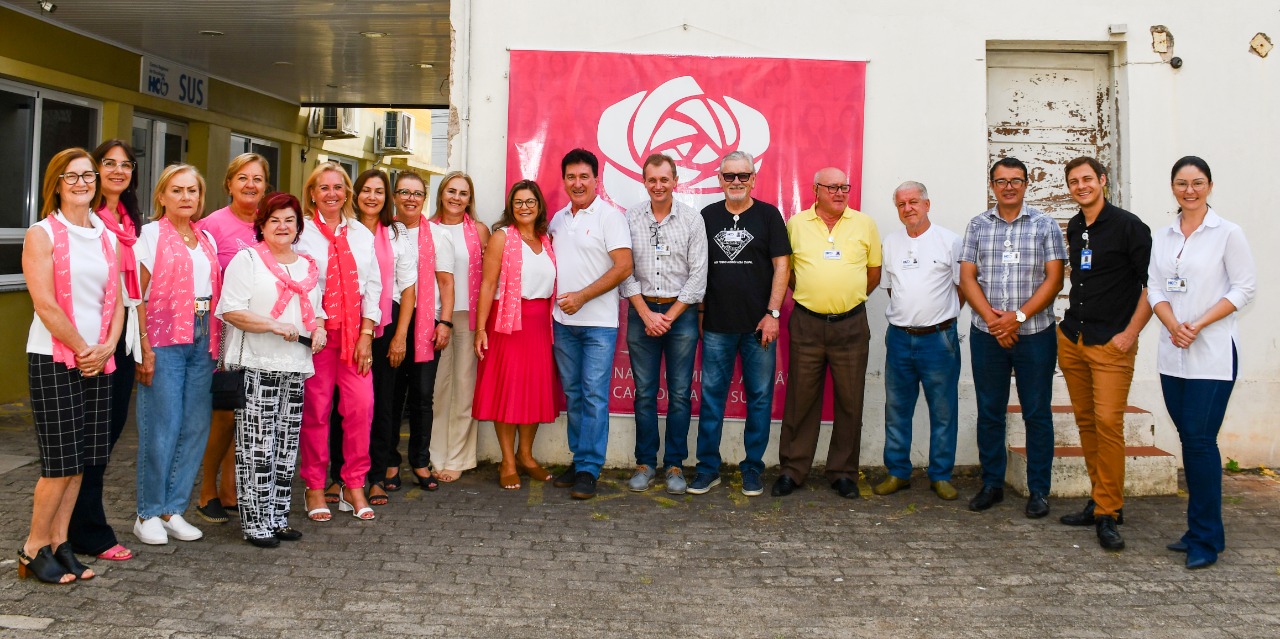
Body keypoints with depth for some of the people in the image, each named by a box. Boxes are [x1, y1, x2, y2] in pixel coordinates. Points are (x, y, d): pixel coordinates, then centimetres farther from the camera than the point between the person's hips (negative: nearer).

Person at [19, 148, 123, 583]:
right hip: (54, 358, -5)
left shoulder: (107, 237, 12)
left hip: (97, 360, 5)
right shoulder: (42, 234, -5)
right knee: (60, 460, -4)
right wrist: (82, 349, -9)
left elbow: (116, 299, 10)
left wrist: (106, 347, -5)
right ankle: (34, 549, 12)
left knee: (80, 459, 8)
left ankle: (59, 543, 19)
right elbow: (45, 305, -12)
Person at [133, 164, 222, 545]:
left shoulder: (207, 239, 15)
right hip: (164, 341, -5)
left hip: (202, 342, 5)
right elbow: (139, 295, -6)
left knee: (197, 426, 5)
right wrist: (145, 347, -13)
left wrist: (216, 343, 6)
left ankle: (173, 509, 17)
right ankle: (148, 514, 10)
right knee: (162, 427, -3)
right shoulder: (151, 234, -1)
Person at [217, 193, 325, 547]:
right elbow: (230, 310, -9)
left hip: (296, 366, 6)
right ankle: (255, 522, 3)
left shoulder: (308, 265, 19)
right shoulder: (247, 259, 0)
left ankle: (278, 517, 16)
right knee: (257, 446, -5)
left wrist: (319, 328, 5)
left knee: (286, 445, 8)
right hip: (257, 366, -6)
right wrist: (274, 325, -18)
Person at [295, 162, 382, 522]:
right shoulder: (301, 232, 1)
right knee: (316, 409, -1)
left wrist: (366, 333, 3)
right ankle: (314, 488, 14)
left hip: (355, 331, 3)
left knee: (361, 404, -5)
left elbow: (372, 285, 11)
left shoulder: (361, 234, 14)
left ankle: (354, 486, 8)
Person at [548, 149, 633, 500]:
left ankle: (588, 469, 1)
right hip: (563, 321, 6)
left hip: (598, 322, -6)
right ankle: (579, 459, 20)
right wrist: (555, 299, 6)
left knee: (594, 395, -5)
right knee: (573, 393, 11)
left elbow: (623, 266, -13)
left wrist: (581, 297, -15)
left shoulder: (609, 216, -6)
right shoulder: (558, 218, 13)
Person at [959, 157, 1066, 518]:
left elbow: (1054, 279, -3)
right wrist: (992, 319, -10)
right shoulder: (978, 226, 8)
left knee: (1037, 413, 3)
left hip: (1034, 333, -2)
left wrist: (1017, 317, -13)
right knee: (989, 412, 8)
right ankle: (992, 484, 20)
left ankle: (1038, 490, 13)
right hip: (987, 335, 2)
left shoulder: (1045, 226, 3)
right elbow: (967, 277, 3)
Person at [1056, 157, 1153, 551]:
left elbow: (1152, 283, -8)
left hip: (1111, 343, -6)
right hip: (1071, 339, 7)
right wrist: (1074, 321, 15)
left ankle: (1108, 513, -4)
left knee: (1108, 423, -11)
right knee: (1086, 422, 10)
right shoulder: (1073, 228, 13)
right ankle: (1101, 499, 20)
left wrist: (1130, 333, -12)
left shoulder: (1127, 225, -6)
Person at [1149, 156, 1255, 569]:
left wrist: (1198, 325, -14)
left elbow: (1244, 288, -5)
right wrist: (1173, 326, -10)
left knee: (1200, 440, -8)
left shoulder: (1227, 233, -2)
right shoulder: (1162, 238, 11)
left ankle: (1205, 539, 1)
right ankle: (1202, 529, 19)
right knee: (1189, 439, 8)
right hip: (1172, 353, 5)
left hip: (1212, 353, -5)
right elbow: (1155, 289, 8)